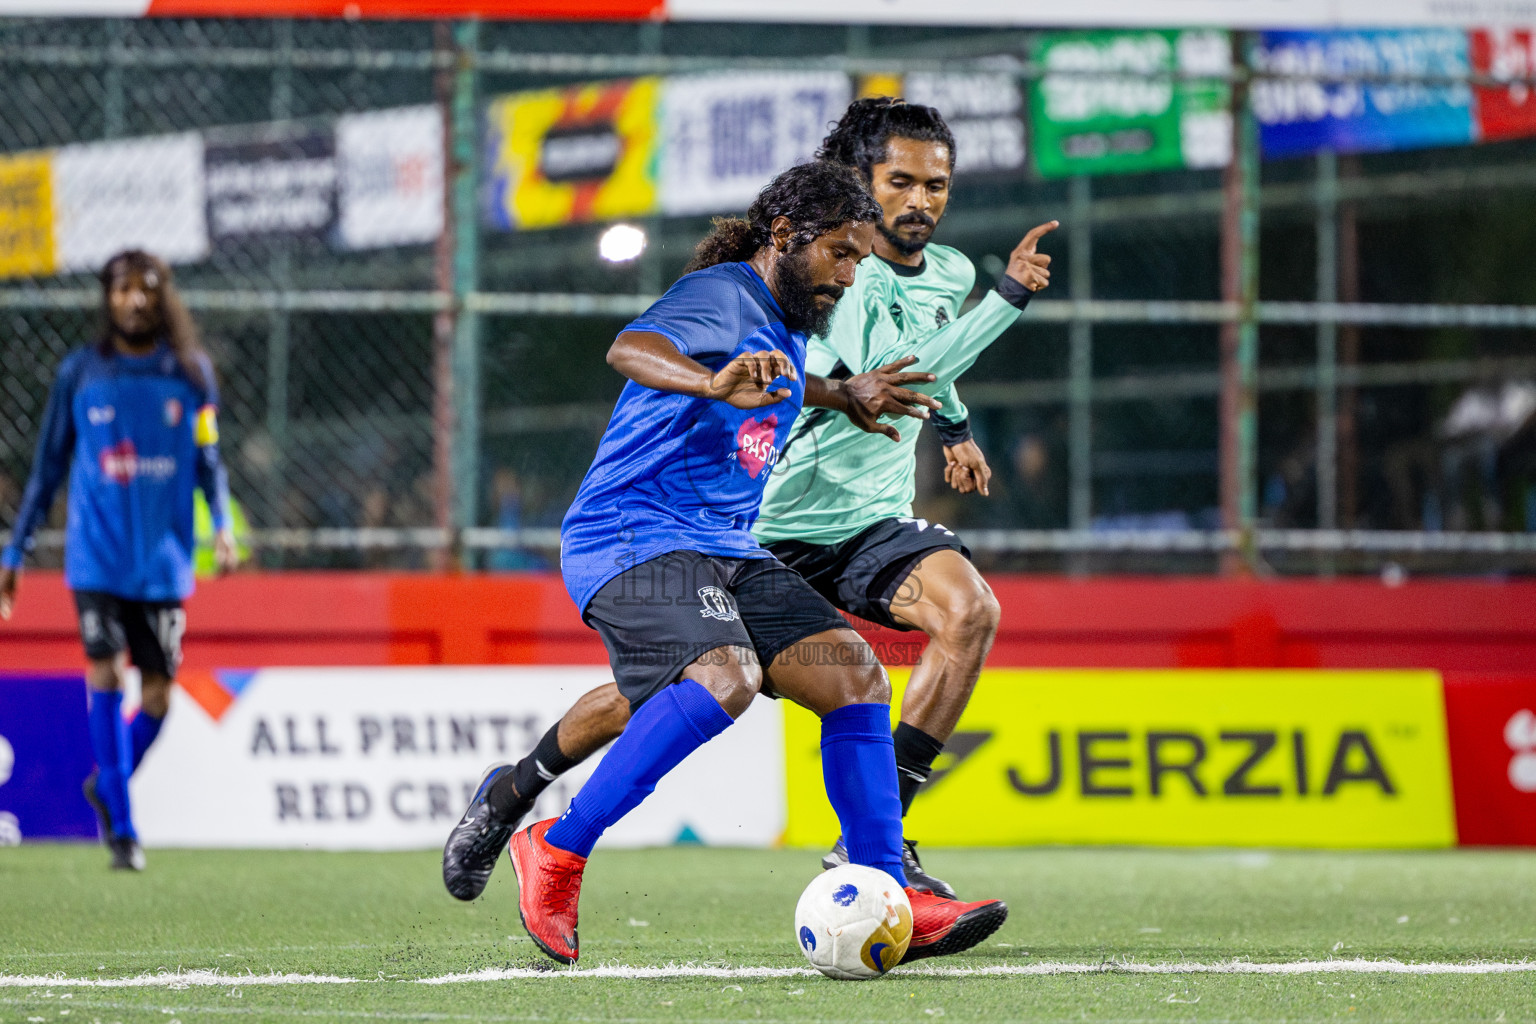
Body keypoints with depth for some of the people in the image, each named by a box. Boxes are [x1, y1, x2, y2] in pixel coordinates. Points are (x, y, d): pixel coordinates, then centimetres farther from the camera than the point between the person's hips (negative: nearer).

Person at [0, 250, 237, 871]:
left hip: (164, 558, 1)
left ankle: (107, 784, 28)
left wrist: (222, 526, -5)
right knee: (106, 669, -14)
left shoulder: (190, 373, 7)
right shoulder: (80, 373, 6)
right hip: (97, 555, -1)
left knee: (158, 691, 0)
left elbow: (207, 459, 12)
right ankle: (121, 826, -11)